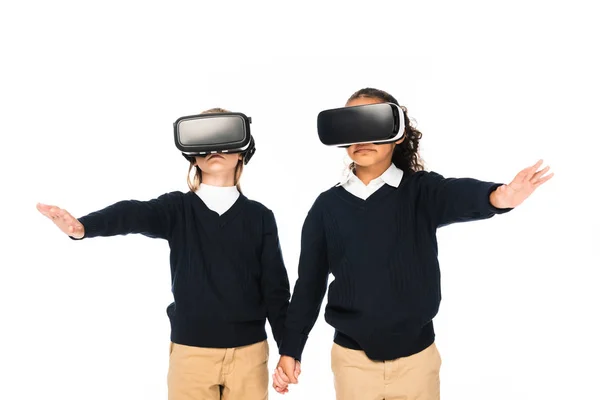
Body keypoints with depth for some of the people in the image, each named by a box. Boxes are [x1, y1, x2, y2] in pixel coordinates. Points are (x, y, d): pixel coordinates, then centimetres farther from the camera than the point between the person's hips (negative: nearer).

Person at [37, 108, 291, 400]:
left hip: (248, 352, 1)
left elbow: (275, 287, 3)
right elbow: (134, 214, -22)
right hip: (191, 351, 0)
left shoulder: (259, 216, 3)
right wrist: (83, 226, -42)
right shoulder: (178, 208, 0)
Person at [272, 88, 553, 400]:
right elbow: (309, 283, 3)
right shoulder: (327, 206, -2)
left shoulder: (421, 190, -7)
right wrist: (290, 349, 2)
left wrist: (496, 196, -52)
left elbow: (459, 195, -30)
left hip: (415, 357, -1)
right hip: (352, 359, 1)